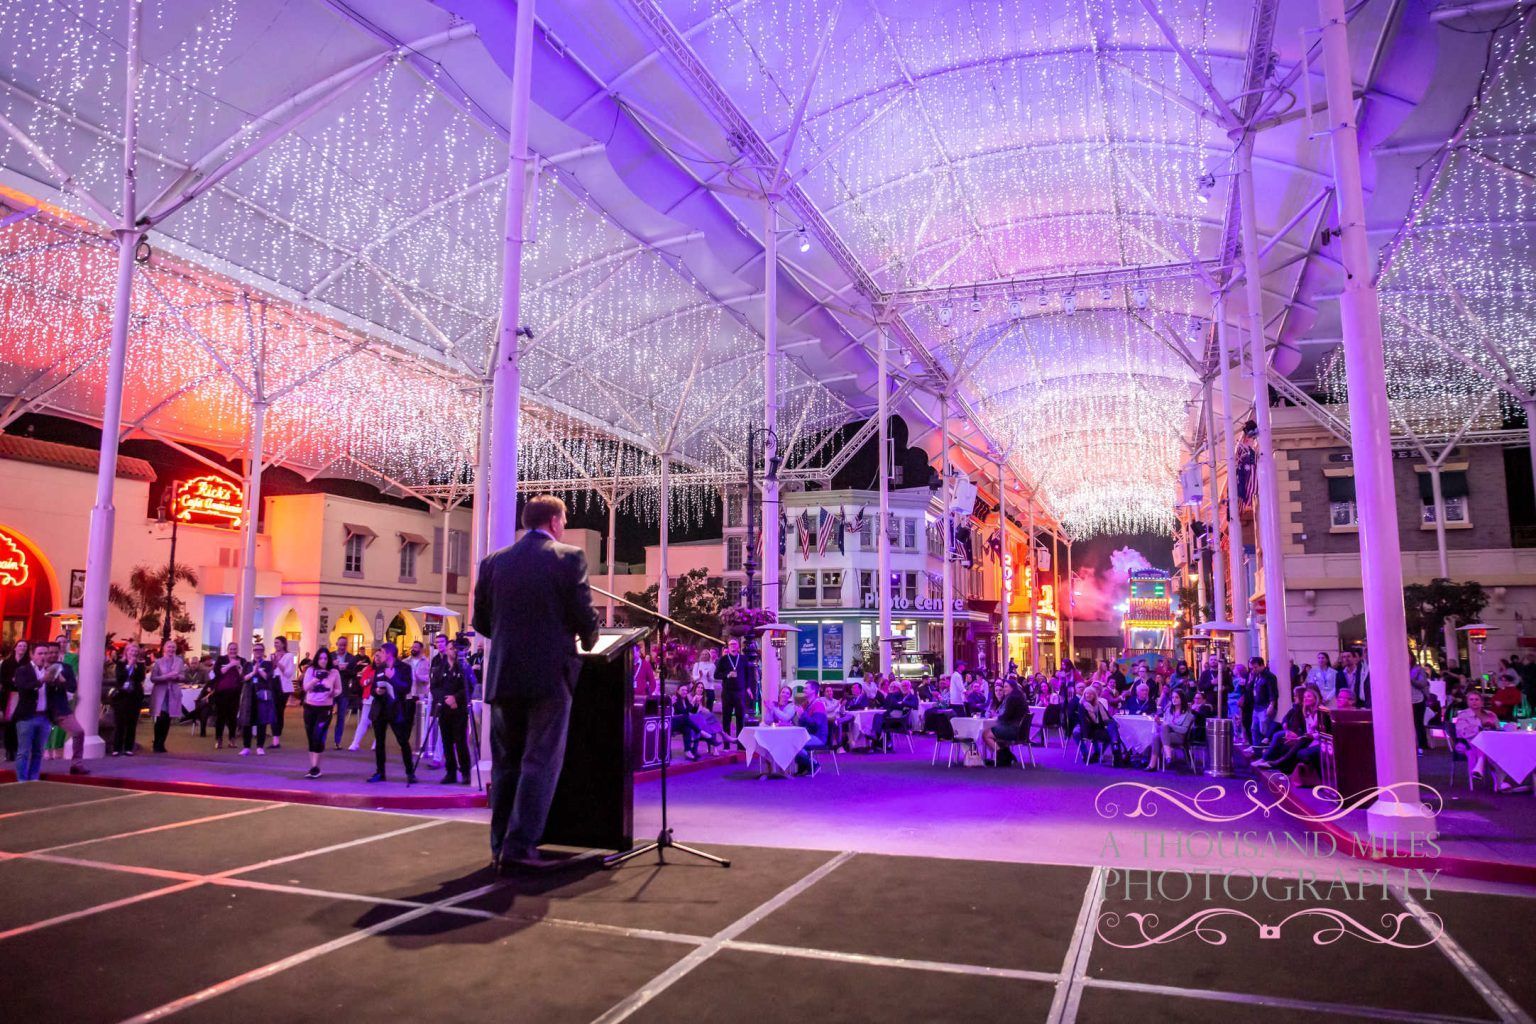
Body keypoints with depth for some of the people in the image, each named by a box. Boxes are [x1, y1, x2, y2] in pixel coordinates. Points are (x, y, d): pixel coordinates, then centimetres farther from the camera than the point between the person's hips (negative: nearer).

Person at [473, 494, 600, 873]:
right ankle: (520, 846, -2)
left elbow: (481, 621, 11)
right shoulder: (569, 558, -5)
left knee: (505, 764, 14)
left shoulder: (493, 561, 8)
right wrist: (588, 641, 14)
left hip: (503, 675, 5)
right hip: (550, 674, -5)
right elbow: (585, 616, -8)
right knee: (540, 763, 1)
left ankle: (500, 847, 18)